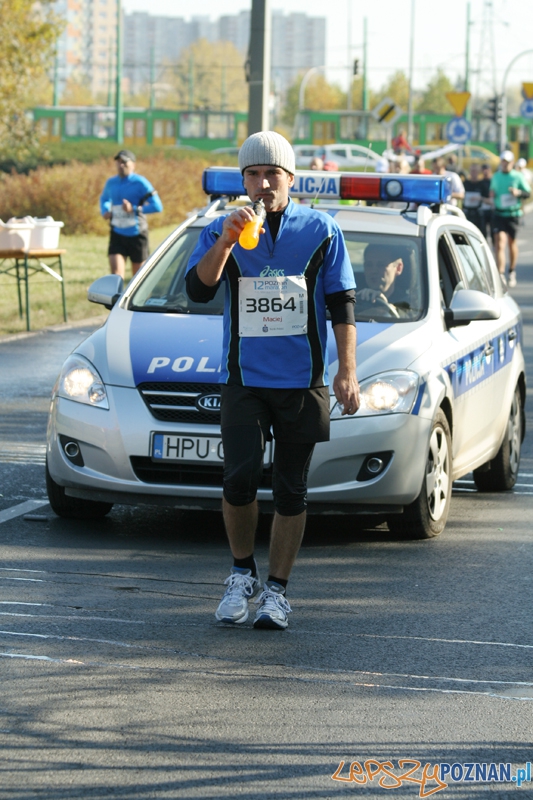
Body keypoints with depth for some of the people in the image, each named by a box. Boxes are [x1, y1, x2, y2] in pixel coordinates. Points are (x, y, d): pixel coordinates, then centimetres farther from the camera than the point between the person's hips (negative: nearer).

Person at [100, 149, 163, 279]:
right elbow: (104, 199, 29)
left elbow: (157, 206, -14)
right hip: (117, 235, 3)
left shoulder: (140, 183, -9)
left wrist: (134, 209, -22)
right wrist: (105, 211, 8)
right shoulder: (111, 183, 7)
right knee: (116, 274, -15)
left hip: (136, 234, -3)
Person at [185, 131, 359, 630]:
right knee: (240, 478, -14)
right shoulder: (220, 231, 6)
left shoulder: (321, 230, 4)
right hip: (243, 378, 0)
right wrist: (227, 242, -22)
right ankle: (242, 574, 7)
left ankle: (276, 591, 13)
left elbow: (342, 304, 6)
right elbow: (198, 289, -8)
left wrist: (346, 372, -1)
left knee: (290, 491, 3)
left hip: (302, 382, 0)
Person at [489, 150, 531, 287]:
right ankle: (500, 275, -19)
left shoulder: (518, 177, -3)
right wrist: (492, 195, 2)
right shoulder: (495, 177, 7)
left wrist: (518, 193, -20)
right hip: (499, 213, 1)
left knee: (512, 242, 12)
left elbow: (528, 193, -2)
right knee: (500, 242, -13)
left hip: (513, 213, -1)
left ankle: (512, 272, 33)